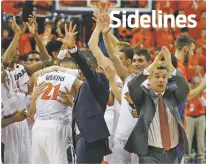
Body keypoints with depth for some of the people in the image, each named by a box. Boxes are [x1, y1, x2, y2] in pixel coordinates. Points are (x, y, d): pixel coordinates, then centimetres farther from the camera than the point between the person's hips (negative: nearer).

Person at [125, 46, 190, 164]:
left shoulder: (172, 94, 10)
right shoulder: (143, 95, 3)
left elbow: (185, 88, -8)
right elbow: (132, 86, -16)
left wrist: (170, 66, -21)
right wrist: (153, 65, -22)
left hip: (172, 154, 3)